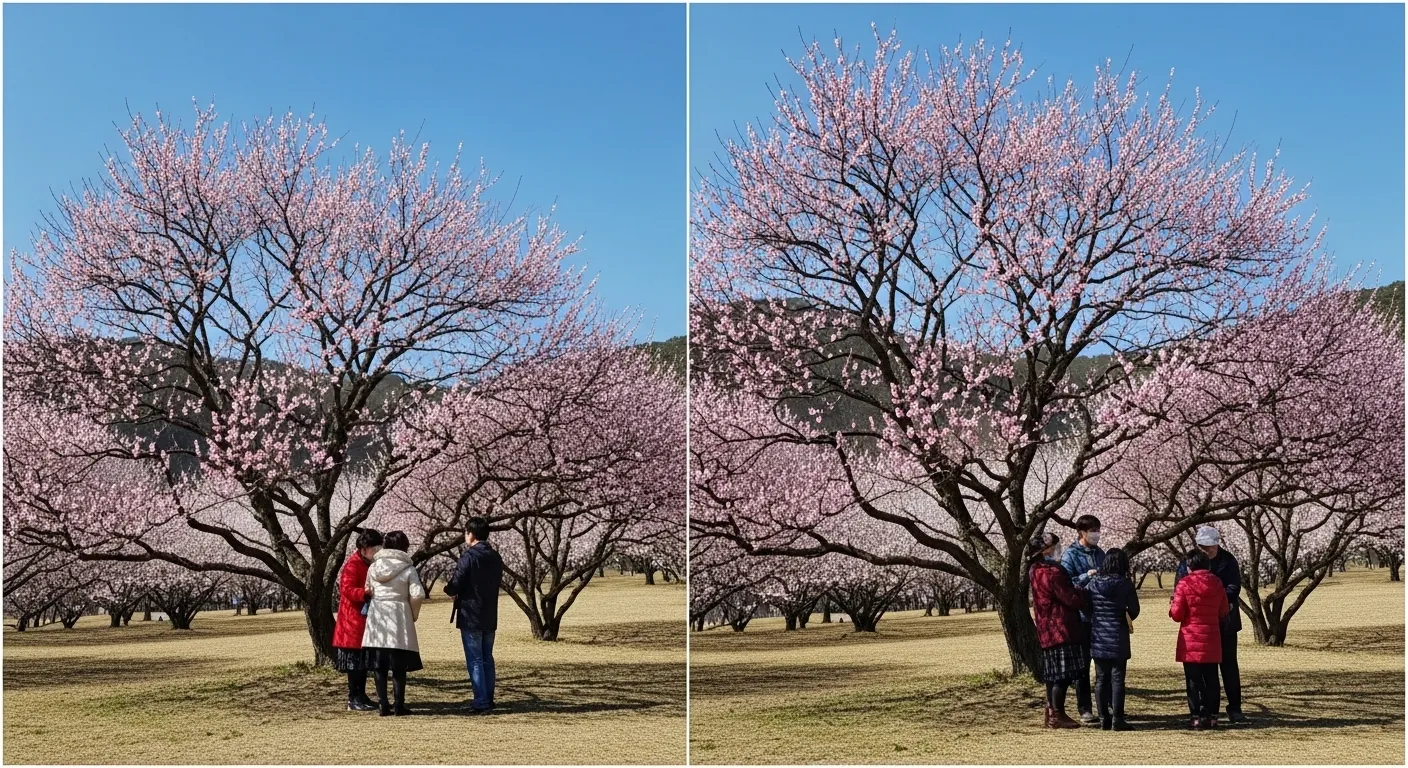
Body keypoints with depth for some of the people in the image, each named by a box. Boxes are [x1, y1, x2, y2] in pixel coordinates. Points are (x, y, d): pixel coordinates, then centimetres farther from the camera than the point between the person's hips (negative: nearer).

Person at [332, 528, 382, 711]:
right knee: (355, 661, -7)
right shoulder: (353, 565, -15)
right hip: (353, 620, -9)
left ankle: (361, 696, 18)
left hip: (365, 620, 9)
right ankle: (353, 700, -4)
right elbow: (347, 589, -24)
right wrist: (366, 593, -36)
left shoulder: (369, 564, 14)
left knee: (364, 660, 12)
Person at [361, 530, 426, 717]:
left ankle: (384, 705, 5)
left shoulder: (373, 567, 5)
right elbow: (418, 595, -12)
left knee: (379, 666, 7)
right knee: (399, 667, 4)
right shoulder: (407, 568, -5)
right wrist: (413, 615, 3)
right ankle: (399, 705, 3)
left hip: (377, 619, 3)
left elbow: (368, 591, 8)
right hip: (399, 619, -3)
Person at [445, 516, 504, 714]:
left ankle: (481, 703, -5)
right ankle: (488, 700, 17)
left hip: (470, 617, -7)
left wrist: (448, 587, 8)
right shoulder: (496, 558, 8)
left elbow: (454, 587, -17)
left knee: (474, 660, -3)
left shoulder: (469, 557, -15)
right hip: (490, 617, 7)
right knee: (487, 659, 14)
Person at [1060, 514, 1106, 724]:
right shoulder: (1070, 555, -7)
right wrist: (1086, 577, -24)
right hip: (1081, 617, -6)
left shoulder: (1099, 553, 11)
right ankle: (1084, 709, 5)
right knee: (1082, 664, 0)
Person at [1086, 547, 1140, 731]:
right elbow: (1134, 611, -4)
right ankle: (1117, 720, 0)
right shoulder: (1125, 584, -9)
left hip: (1097, 638, 3)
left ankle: (1104, 719, 9)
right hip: (1118, 638, -3)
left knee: (1101, 679, 8)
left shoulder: (1093, 583, -1)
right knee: (1117, 679, 1)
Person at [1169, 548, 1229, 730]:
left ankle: (1197, 717, -1)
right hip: (1212, 640, 4)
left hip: (1191, 640, -4)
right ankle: (1212, 715, 13)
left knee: (1194, 680, 1)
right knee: (1211, 679, 11)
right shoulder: (1217, 583, 3)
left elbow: (1177, 615, -11)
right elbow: (1223, 612, 9)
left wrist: (1172, 604, 9)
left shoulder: (1184, 584, -11)